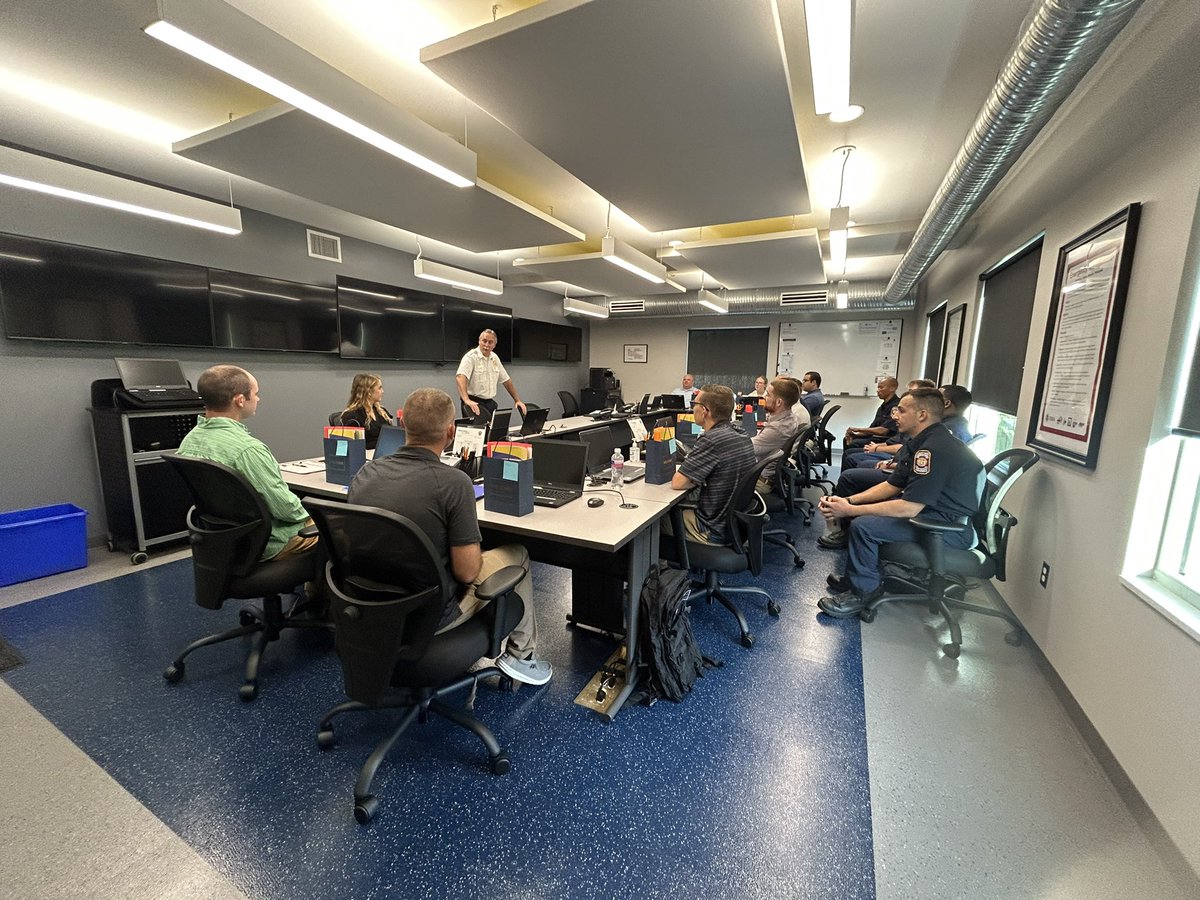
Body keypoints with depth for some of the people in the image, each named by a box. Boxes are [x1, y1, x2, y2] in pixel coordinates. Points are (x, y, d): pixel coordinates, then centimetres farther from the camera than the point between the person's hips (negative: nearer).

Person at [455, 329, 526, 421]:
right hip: (474, 403, -6)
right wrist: (466, 400, -42)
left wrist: (517, 400, 12)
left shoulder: (495, 358, 11)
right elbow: (460, 377, -26)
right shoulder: (471, 357, -10)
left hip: (490, 402, 6)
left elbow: (506, 380, 18)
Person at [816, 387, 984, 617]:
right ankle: (857, 577, 18)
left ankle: (862, 592, -3)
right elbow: (892, 486, 11)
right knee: (861, 506, 12)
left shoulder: (936, 448, -24)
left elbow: (909, 508, -28)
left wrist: (850, 511, -22)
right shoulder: (923, 443, 9)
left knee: (863, 525, -23)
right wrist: (849, 501, -2)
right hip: (934, 510, 11)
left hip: (953, 527, -11)